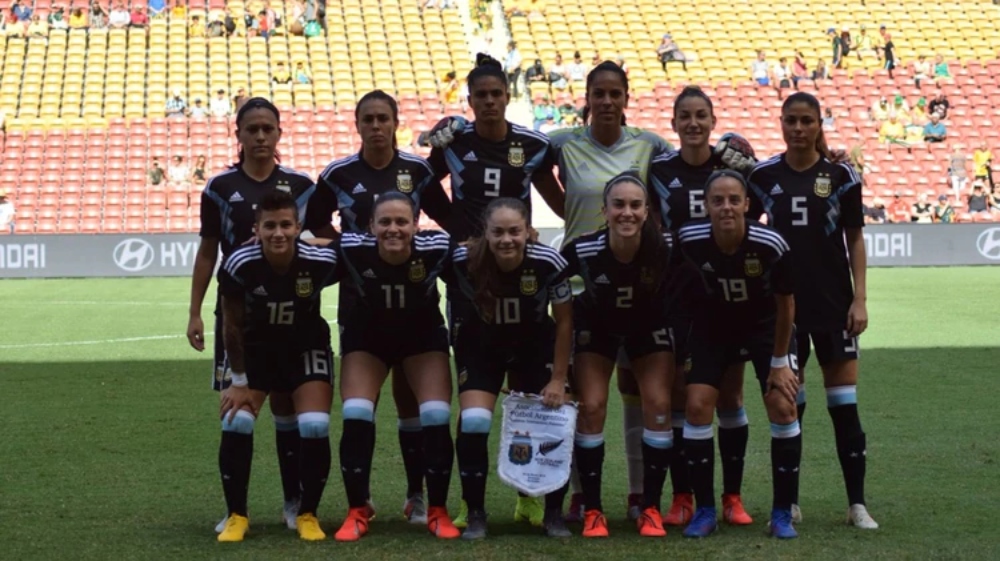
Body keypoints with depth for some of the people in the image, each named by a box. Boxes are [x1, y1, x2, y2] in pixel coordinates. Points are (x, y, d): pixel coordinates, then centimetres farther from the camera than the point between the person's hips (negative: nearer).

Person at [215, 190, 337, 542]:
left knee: (315, 427, -15)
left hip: (307, 346, 0)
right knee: (236, 423, -12)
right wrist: (239, 381, -6)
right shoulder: (239, 266, -27)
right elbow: (232, 325, -12)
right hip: (256, 347, 1)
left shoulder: (321, 262, -29)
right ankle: (236, 516, 6)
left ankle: (308, 515, 6)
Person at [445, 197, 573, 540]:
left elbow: (564, 321, -13)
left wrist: (558, 379, -10)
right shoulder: (464, 261, -31)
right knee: (474, 421, -17)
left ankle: (554, 512, 12)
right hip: (481, 346, 0)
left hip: (535, 347, 1)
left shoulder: (549, 263, -29)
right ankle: (475, 513, 0)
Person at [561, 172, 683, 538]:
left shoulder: (667, 247, -33)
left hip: (649, 326, 1)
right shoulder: (582, 250, -33)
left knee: (659, 404, -10)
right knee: (591, 407, -10)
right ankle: (592, 510, 2)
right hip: (596, 327, 0)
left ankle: (650, 508, 2)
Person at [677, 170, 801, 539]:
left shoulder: (771, 245, -30)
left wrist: (779, 362, -8)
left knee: (783, 408, -12)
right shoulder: (690, 241, -26)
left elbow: (785, 305, -14)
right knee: (697, 406, -10)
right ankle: (705, 511, 4)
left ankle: (782, 513, 3)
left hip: (766, 326, -1)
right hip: (714, 326, 2)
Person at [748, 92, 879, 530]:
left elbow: (855, 239, 3)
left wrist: (860, 298, -4)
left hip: (833, 304, -1)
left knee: (844, 403, -1)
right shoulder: (763, 177, 2)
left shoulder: (841, 176, 0)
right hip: (782, 302, 1)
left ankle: (857, 502, 5)